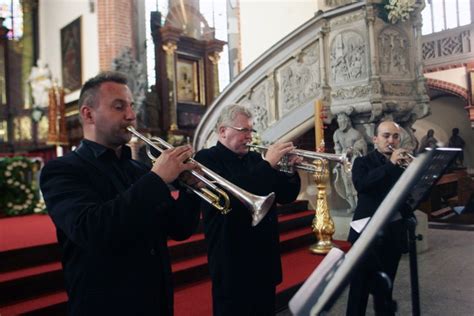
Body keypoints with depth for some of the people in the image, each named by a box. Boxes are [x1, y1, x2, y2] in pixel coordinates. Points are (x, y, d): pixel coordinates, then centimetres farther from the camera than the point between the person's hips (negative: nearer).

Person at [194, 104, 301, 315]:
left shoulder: (254, 159, 10)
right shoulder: (206, 159, -9)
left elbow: (286, 195, 11)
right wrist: (267, 164, -23)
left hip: (265, 260, 7)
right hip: (232, 263, -6)